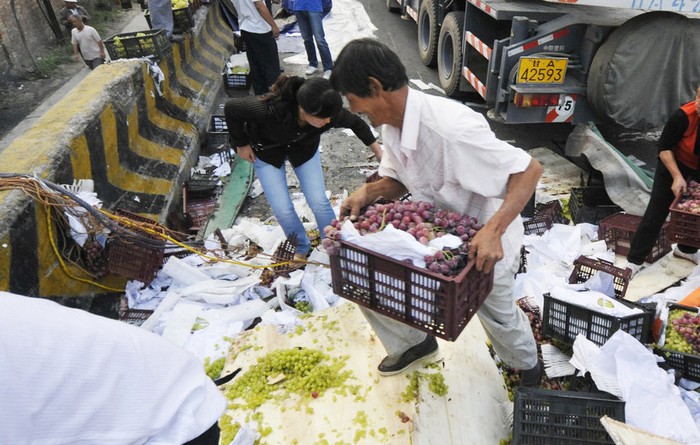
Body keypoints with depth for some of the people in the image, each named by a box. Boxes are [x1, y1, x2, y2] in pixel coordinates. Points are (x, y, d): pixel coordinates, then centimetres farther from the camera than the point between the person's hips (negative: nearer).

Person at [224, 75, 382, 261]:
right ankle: (302, 247, 24)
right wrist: (241, 144, -13)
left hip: (303, 148, 2)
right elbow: (231, 107, -25)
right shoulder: (270, 109, -43)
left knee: (319, 202, -5)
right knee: (282, 209, -5)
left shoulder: (330, 111, -33)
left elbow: (355, 122, -10)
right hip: (267, 150, -2)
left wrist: (378, 151, -5)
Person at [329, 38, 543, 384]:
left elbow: (529, 169, -33)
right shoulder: (392, 125, -10)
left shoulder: (450, 128, -36)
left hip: (486, 243, -6)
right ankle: (415, 343, 33)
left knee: (498, 315, 17)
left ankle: (528, 366, 54)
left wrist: (493, 231, -44)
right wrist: (369, 192, -18)